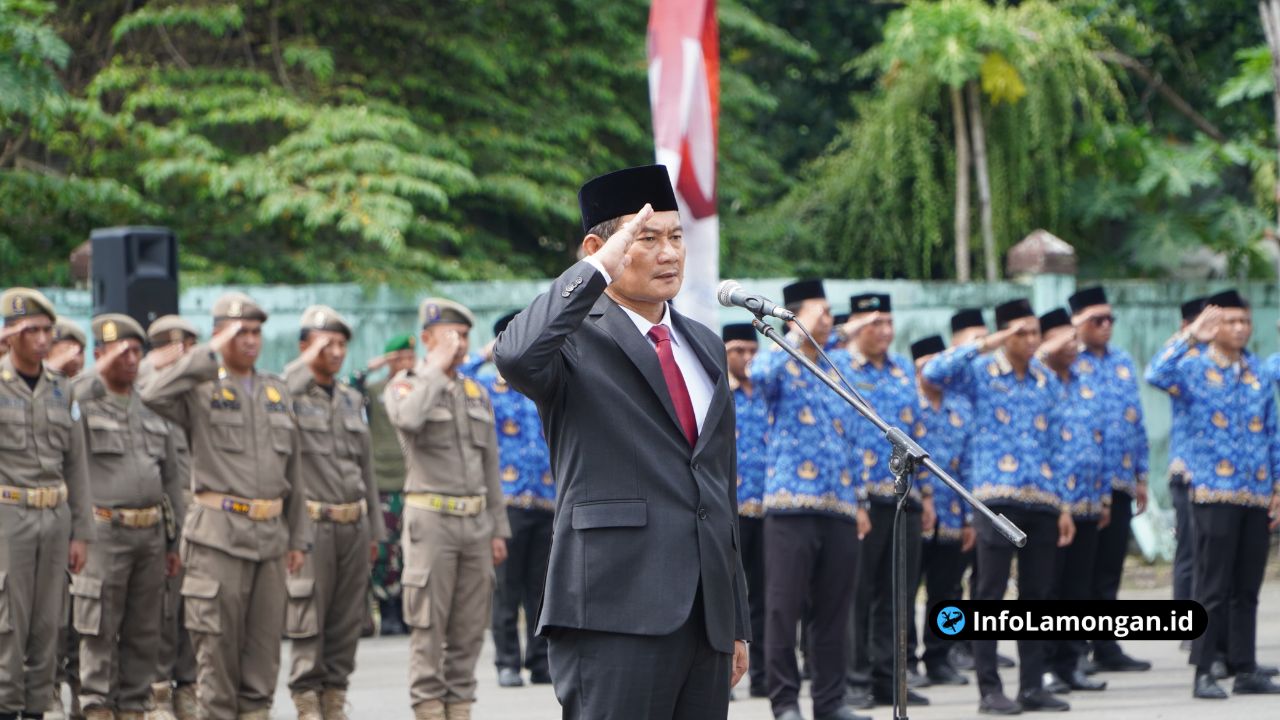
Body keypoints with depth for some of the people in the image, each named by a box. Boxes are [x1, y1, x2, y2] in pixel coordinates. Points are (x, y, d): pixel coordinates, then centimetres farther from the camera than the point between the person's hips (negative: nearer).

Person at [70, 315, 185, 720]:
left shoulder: (152, 407, 15)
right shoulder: (85, 402, -1)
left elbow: (172, 476, 17)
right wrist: (101, 371, -23)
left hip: (150, 532, 5)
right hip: (104, 531, -5)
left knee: (145, 632, 8)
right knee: (100, 630, -4)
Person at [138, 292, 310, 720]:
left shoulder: (277, 393, 16)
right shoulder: (201, 390, -1)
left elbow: (293, 471, 18)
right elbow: (153, 394, -24)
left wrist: (298, 538, 14)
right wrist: (210, 355, -20)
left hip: (270, 538, 5)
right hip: (218, 535, -5)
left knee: (265, 642, 6)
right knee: (217, 644, -4)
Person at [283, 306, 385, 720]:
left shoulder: (351, 401, 17)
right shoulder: (291, 395, -2)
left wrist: (374, 530, 19)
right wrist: (308, 363, -20)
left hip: (354, 524, 6)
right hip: (311, 525, -6)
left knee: (347, 621, 7)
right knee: (308, 622, -5)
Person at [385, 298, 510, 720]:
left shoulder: (477, 394, 16)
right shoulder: (405, 386, 0)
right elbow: (408, 418, -26)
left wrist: (498, 529, 13)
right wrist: (436, 370, -15)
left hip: (476, 520, 5)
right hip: (431, 516, -5)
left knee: (470, 625, 6)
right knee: (428, 624, -5)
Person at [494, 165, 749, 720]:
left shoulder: (705, 346, 21)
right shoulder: (578, 337, -1)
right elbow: (516, 357, -27)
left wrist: (738, 621, 22)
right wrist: (598, 271, -19)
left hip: (706, 612, 7)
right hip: (615, 610, -7)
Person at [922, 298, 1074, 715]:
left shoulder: (1047, 381, 15)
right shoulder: (980, 373, 1)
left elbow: (1056, 445, 16)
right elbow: (933, 372, -18)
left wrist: (1063, 506, 11)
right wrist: (984, 346, -16)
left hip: (1043, 500, 4)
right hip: (998, 496, -4)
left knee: (1037, 594, 6)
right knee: (991, 593, -3)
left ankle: (1033, 686, 12)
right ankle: (989, 689, 1)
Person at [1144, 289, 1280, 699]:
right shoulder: (1195, 368, -1)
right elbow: (1157, 375, -23)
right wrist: (1191, 336, -19)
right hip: (1215, 492, -5)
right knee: (1213, 589, -5)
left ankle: (1245, 669, 14)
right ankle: (1204, 673, -1)